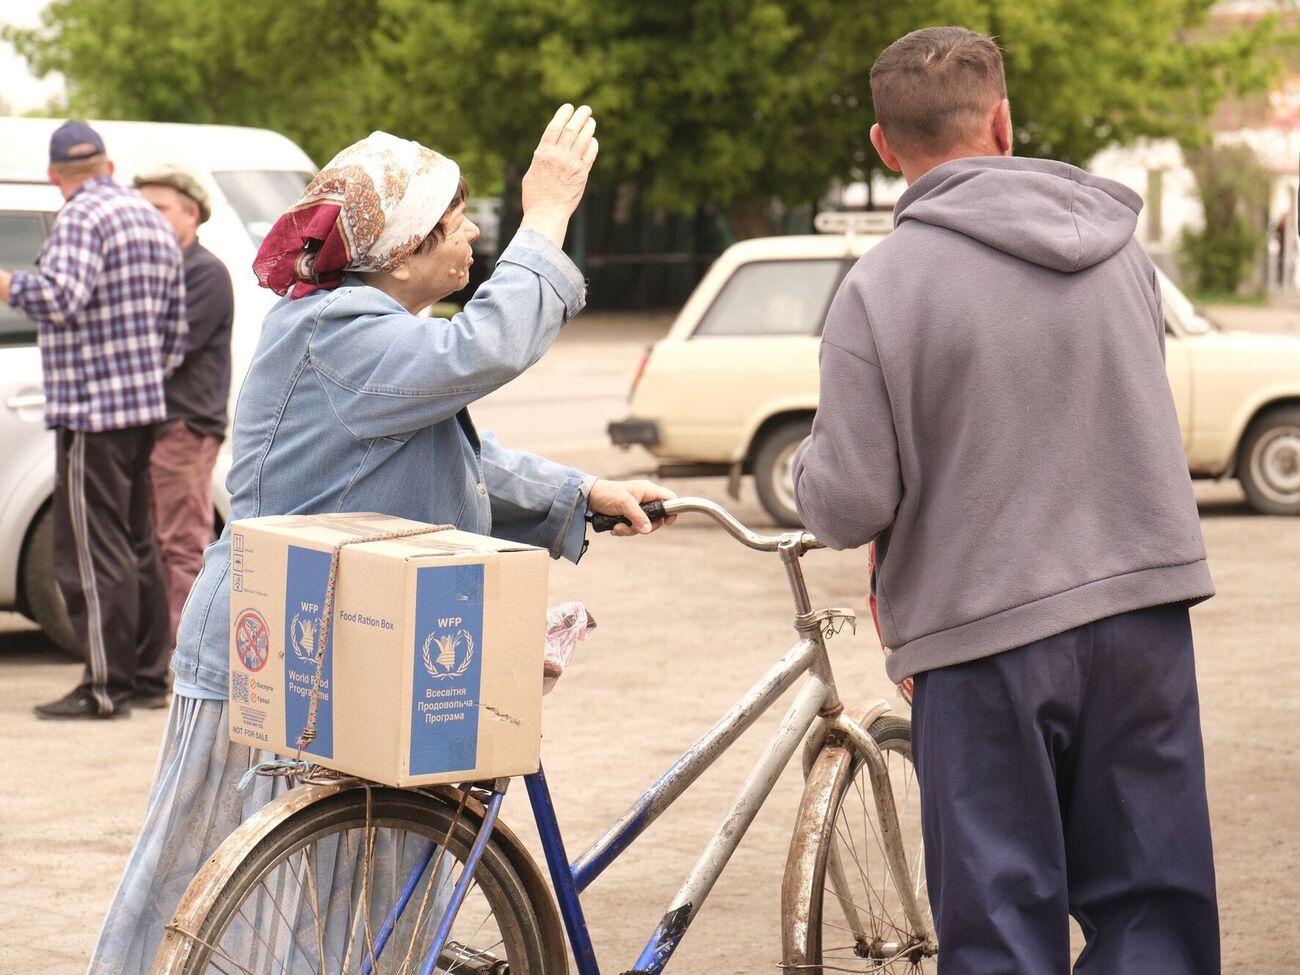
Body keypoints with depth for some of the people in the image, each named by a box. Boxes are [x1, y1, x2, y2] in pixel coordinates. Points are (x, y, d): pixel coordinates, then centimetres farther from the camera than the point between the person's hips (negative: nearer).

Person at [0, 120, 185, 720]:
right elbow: (175, 330, 18)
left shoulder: (81, 219, -11)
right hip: (144, 407, 9)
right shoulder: (152, 222, 16)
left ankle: (107, 686, -8)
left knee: (91, 548, -7)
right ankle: (148, 678, 19)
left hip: (91, 409, -9)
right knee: (135, 545, 15)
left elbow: (61, 296, -28)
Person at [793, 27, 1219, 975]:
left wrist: (808, 461, 10)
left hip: (986, 633, -4)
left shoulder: (879, 290, -12)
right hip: (1146, 611, 4)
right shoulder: (1120, 248, 5)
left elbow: (848, 508, -14)